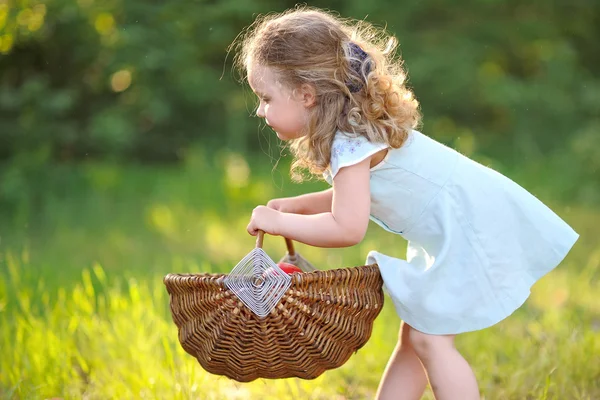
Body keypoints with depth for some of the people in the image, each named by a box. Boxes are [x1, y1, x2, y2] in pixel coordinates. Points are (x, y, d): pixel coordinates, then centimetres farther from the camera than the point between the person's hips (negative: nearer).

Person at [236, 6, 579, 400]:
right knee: (414, 334, 14)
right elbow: (354, 198, 21)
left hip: (468, 224, -11)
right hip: (451, 229, 11)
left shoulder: (351, 143, -23)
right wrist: (297, 205, 10)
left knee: (429, 338, -9)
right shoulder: (355, 125, 9)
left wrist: (279, 222, -15)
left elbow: (348, 229, -27)